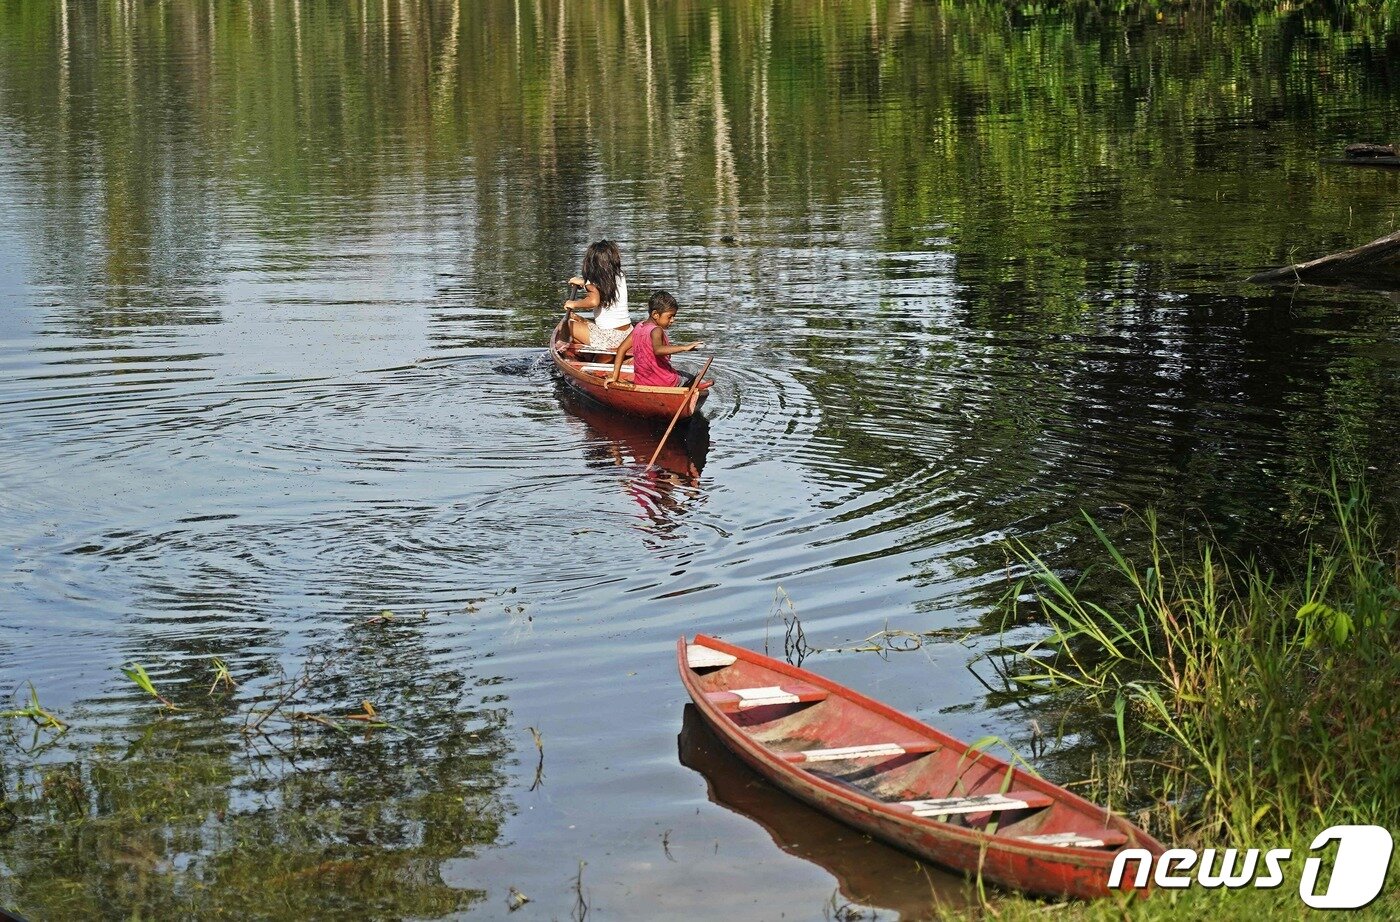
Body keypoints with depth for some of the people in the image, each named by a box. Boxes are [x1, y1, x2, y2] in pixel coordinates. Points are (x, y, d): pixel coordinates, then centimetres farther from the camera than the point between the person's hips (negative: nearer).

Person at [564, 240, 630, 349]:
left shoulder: (594, 283, -12)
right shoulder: (621, 277, 7)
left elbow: (594, 301, -34)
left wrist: (574, 304, -17)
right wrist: (583, 283, 37)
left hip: (608, 338, -7)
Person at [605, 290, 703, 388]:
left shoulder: (639, 327, 3)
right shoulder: (656, 331, -20)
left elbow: (622, 349, 5)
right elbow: (658, 350, -40)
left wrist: (614, 377, 6)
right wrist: (684, 348, -42)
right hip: (663, 382, -7)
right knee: (692, 379, 20)